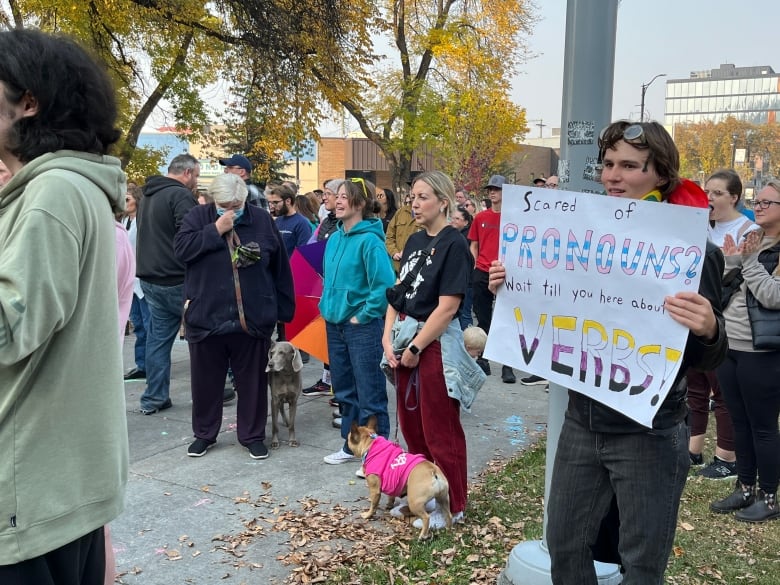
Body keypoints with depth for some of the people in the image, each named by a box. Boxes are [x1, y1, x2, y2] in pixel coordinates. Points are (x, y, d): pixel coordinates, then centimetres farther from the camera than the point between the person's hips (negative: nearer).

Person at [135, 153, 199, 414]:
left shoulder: (148, 196, 18)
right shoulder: (181, 196, -13)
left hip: (151, 279, 8)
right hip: (177, 281, -8)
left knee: (158, 338, 10)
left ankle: (154, 398, 13)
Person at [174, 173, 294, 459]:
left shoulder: (262, 221, 2)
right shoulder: (198, 217, 3)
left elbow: (281, 269, 5)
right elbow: (181, 248, -13)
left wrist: (283, 310, 4)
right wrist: (216, 229, -17)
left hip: (252, 320, 0)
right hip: (206, 318, 0)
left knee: (253, 381, 9)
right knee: (206, 381, 12)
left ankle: (253, 435, 24)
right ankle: (203, 434, 29)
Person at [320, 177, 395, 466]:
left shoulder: (369, 240, -16)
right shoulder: (334, 239, 9)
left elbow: (384, 285, -21)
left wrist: (362, 316, -15)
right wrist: (328, 307, 13)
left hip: (362, 327, -8)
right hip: (334, 324, 8)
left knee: (370, 393, 1)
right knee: (344, 389, 17)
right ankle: (350, 446, 31)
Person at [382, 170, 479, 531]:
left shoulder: (454, 244, -13)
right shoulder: (415, 241, 10)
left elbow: (447, 307, -19)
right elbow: (398, 293, 11)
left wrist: (415, 348, -15)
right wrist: (388, 338, -1)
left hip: (435, 344, -8)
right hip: (405, 339, 8)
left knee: (440, 431, 4)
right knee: (411, 425, 16)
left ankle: (451, 506, 20)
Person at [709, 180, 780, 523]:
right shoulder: (749, 240, 12)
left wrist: (748, 261, -18)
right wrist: (731, 260, -5)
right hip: (729, 347, 7)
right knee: (739, 422, 14)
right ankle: (745, 488, 27)